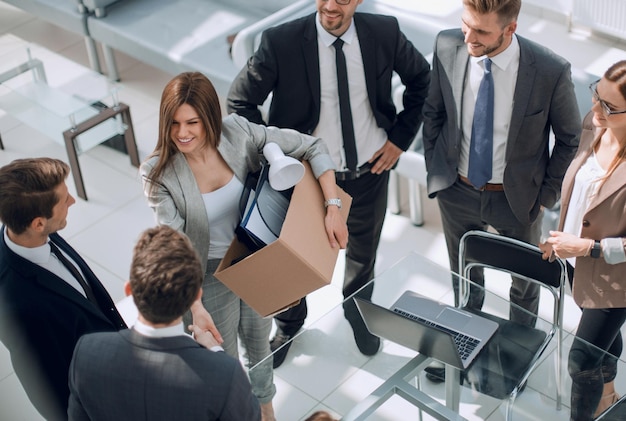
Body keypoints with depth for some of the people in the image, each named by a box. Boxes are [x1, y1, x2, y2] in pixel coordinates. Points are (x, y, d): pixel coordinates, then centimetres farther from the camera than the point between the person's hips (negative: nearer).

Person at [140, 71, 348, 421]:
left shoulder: (238, 133, -23)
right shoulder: (158, 173, -25)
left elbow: (313, 147, -17)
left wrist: (333, 208, -26)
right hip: (211, 274, -2)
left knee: (258, 339, 27)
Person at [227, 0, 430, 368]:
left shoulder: (385, 32, -14)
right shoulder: (280, 42, -22)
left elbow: (422, 79, 3)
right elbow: (240, 102, -11)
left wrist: (400, 137, -2)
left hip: (370, 171, 2)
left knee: (364, 254, 24)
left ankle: (358, 313, 56)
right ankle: (289, 324, 50)